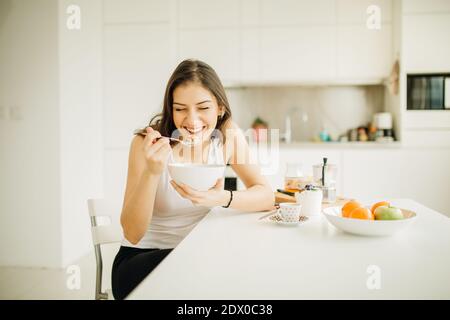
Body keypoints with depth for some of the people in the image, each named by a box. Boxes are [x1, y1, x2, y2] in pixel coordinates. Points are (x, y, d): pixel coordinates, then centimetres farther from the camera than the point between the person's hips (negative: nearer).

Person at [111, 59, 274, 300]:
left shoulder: (228, 135, -8)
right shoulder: (146, 143, -18)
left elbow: (267, 196, -11)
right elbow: (132, 234, -20)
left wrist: (223, 198, -31)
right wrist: (152, 172, -36)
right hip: (142, 259, -3)